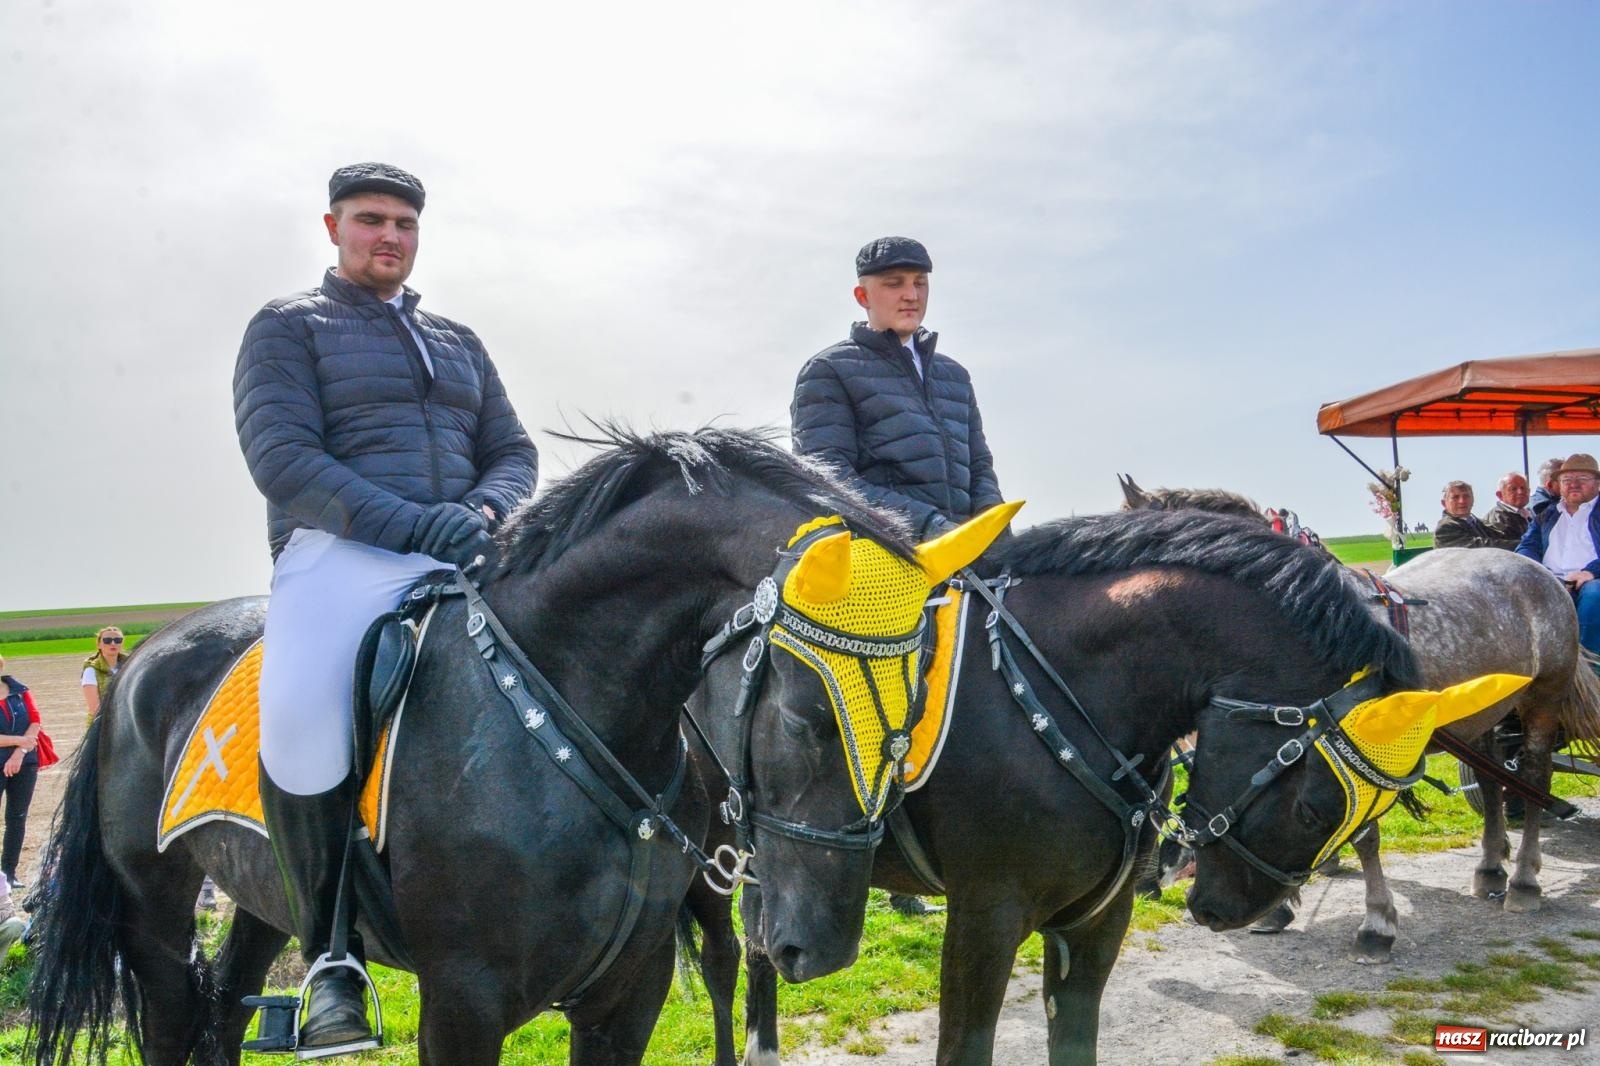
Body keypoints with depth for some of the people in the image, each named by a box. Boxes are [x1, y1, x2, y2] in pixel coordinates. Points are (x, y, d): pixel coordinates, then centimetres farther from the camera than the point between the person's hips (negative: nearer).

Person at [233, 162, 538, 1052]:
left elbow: (515, 452, 19)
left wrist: (482, 510, -6)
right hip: (340, 550, -4)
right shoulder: (289, 326, 11)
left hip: (463, 557, 5)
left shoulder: (459, 341, 26)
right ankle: (333, 957, -10)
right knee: (301, 725, -32)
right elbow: (283, 457, -5)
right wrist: (411, 523, -18)